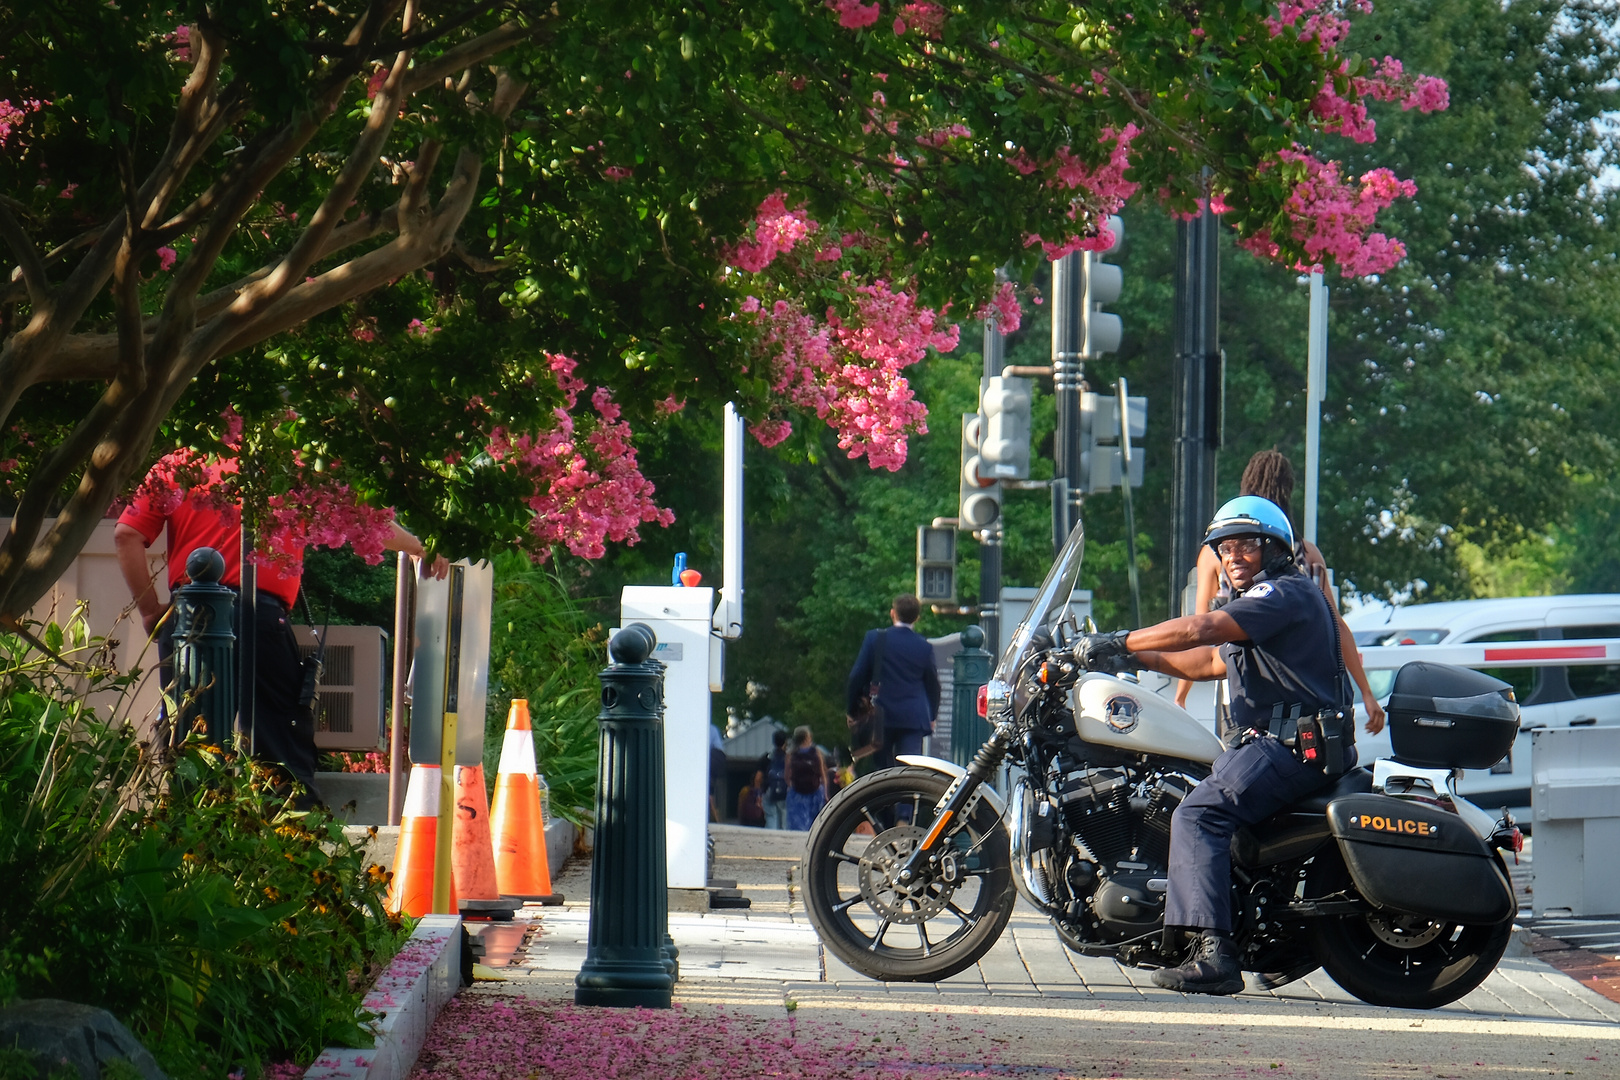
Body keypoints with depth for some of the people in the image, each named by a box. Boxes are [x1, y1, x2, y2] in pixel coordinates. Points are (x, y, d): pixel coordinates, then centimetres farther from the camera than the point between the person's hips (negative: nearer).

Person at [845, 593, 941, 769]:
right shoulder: (925, 647, 1)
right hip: (914, 718, 0)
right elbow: (933, 684, 10)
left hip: (881, 716, 0)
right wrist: (931, 716, 24)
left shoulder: (874, 638, -2)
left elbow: (857, 676, 0)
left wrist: (851, 708, 12)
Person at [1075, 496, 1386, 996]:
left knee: (1199, 814, -26)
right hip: (1271, 742, 12)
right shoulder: (1261, 601, 27)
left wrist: (1119, 642, -16)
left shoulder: (1285, 592, -9)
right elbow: (1211, 661, 31)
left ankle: (1213, 952, -38)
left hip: (1294, 743, -12)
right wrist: (1136, 659, 22)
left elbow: (1201, 628, -20)